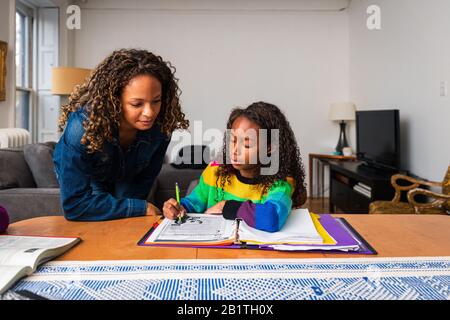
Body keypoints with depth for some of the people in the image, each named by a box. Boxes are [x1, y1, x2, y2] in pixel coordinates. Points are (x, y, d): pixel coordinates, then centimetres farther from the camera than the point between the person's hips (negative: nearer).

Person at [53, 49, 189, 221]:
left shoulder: (160, 127, -31)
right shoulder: (82, 127, -42)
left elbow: (144, 179, -14)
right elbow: (75, 205, -39)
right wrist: (141, 208, -38)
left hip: (125, 183, 3)